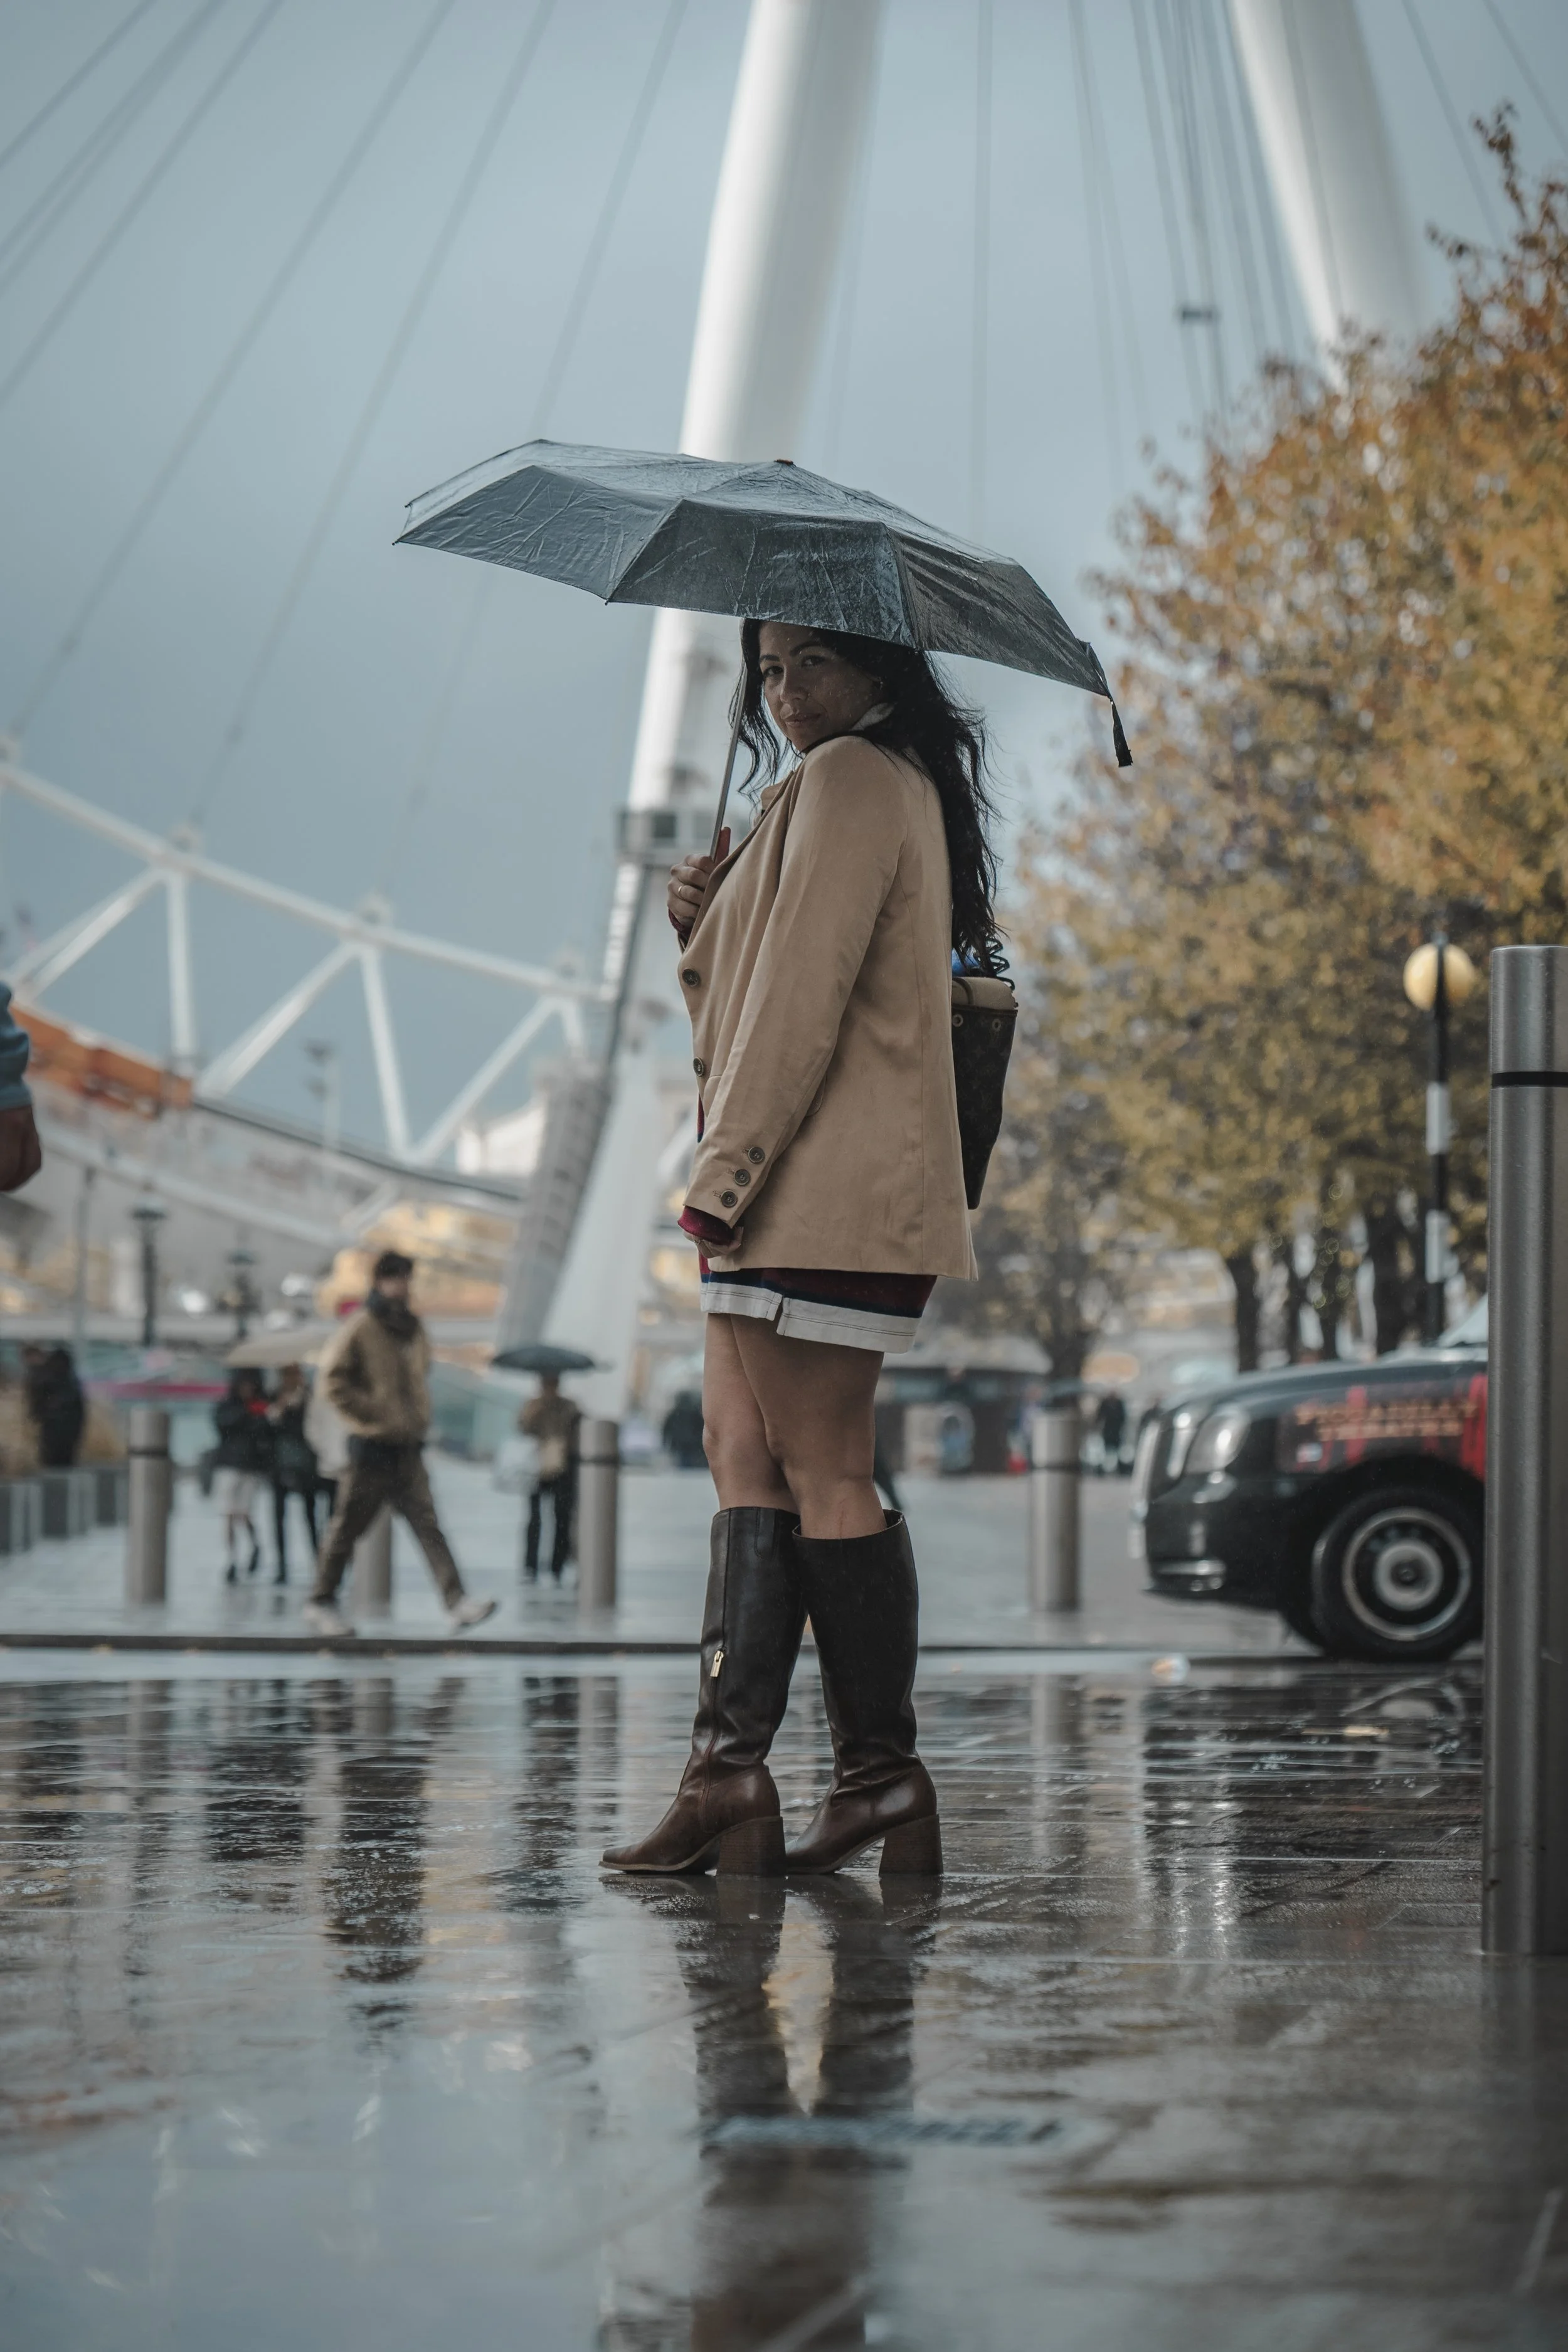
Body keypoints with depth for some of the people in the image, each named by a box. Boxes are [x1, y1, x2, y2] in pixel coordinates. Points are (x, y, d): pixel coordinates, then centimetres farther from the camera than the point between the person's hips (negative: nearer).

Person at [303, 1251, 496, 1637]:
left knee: (428, 1524, -5)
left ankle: (456, 1603, -14)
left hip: (408, 1446, 6)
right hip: (372, 1446, -6)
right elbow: (333, 1378, -13)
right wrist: (370, 1413, -16)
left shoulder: (412, 1327, 11)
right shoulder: (361, 1328, -9)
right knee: (348, 1526, 5)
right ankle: (321, 1603, 19)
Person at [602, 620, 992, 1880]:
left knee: (823, 1470, -8)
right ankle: (728, 1767, -4)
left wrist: (727, 1171, -16)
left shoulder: (847, 781, -8)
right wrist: (708, 927, 6)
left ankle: (884, 1776, -4)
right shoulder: (896, 786, 24)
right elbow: (752, 1000, 24)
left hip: (821, 1193, -10)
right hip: (799, 1198, 10)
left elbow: (805, 998, -16)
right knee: (747, 1457, 3)